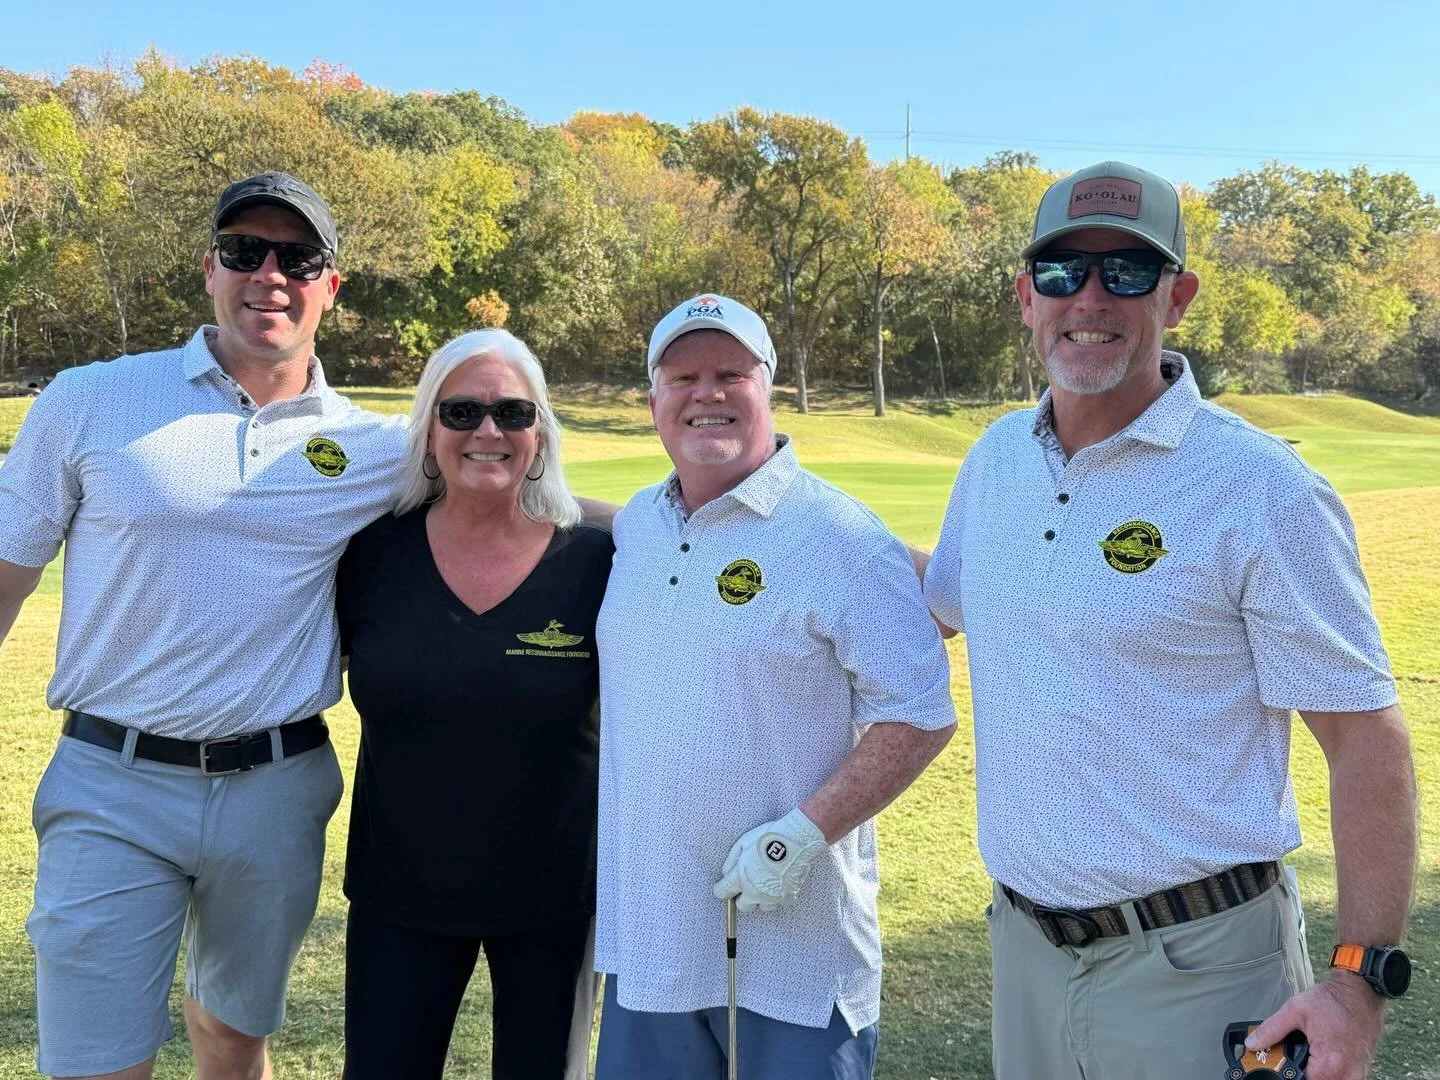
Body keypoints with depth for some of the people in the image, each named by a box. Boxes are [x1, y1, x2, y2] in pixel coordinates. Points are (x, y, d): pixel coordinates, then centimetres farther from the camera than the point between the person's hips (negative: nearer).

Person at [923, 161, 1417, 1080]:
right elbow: (938, 602, 22)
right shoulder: (996, 457, 4)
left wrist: (1365, 979, -17)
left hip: (1194, 968, -5)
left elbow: (1367, 738, -12)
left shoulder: (1262, 489, -14)